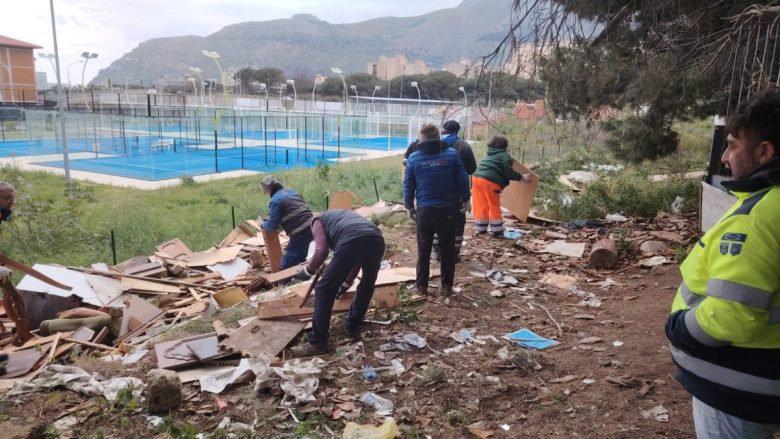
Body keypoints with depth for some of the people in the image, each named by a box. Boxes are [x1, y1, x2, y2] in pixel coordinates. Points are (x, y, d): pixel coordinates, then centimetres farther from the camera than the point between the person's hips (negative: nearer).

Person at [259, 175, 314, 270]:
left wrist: (262, 225, 15)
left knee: (286, 267, -2)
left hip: (300, 233, -9)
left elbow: (272, 226, -7)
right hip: (310, 227, 9)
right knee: (300, 260, 26)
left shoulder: (275, 201, -7)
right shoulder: (292, 192, 19)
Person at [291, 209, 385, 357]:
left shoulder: (318, 220, 28)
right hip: (377, 239, 6)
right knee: (367, 285, 32)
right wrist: (346, 284, 57)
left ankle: (317, 343, 11)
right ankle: (353, 327, 41)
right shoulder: (345, 215, 45)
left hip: (352, 242, -6)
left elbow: (321, 251, 7)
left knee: (324, 288, 8)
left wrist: (307, 271, 24)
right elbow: (357, 260, 47)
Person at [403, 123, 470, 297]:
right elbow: (463, 180, -3)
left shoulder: (414, 158, -3)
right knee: (447, 249, 13)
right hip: (448, 209, 0)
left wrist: (409, 206, 14)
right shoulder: (452, 154, -4)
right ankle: (447, 286, 17)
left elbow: (408, 186, 1)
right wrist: (465, 199, 11)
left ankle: (422, 286, 17)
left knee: (424, 250, 13)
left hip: (425, 210, 0)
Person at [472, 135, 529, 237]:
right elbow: (508, 172, -6)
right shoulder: (504, 155, 3)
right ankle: (497, 231, 9)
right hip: (489, 181, -7)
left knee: (481, 206, 14)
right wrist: (522, 177, 2)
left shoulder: (490, 154, 26)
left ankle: (481, 228, 20)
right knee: (494, 207, 3)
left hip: (477, 177, 7)